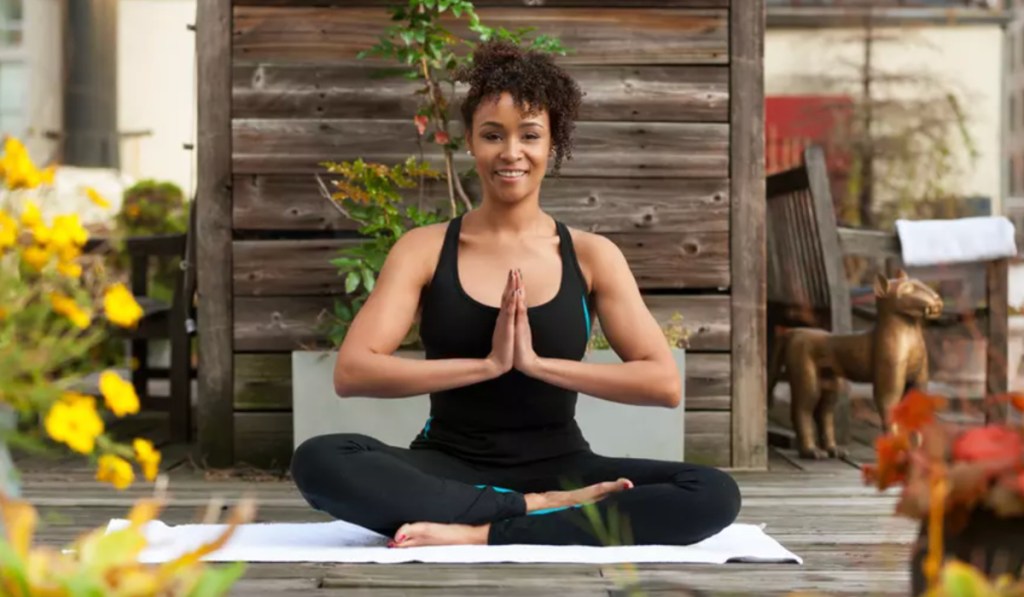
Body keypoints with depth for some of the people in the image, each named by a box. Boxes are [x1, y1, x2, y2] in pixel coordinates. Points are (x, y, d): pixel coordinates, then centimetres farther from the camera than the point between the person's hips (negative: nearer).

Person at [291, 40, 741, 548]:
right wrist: (487, 364, -17)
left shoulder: (592, 255, 4)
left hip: (559, 468, 1)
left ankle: (481, 534, -27)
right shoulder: (424, 248, 3)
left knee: (714, 494, -25)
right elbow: (352, 371, -10)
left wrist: (537, 362, -16)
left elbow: (665, 383, -7)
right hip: (450, 470, -1)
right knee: (319, 461, -30)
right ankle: (538, 509, -24)